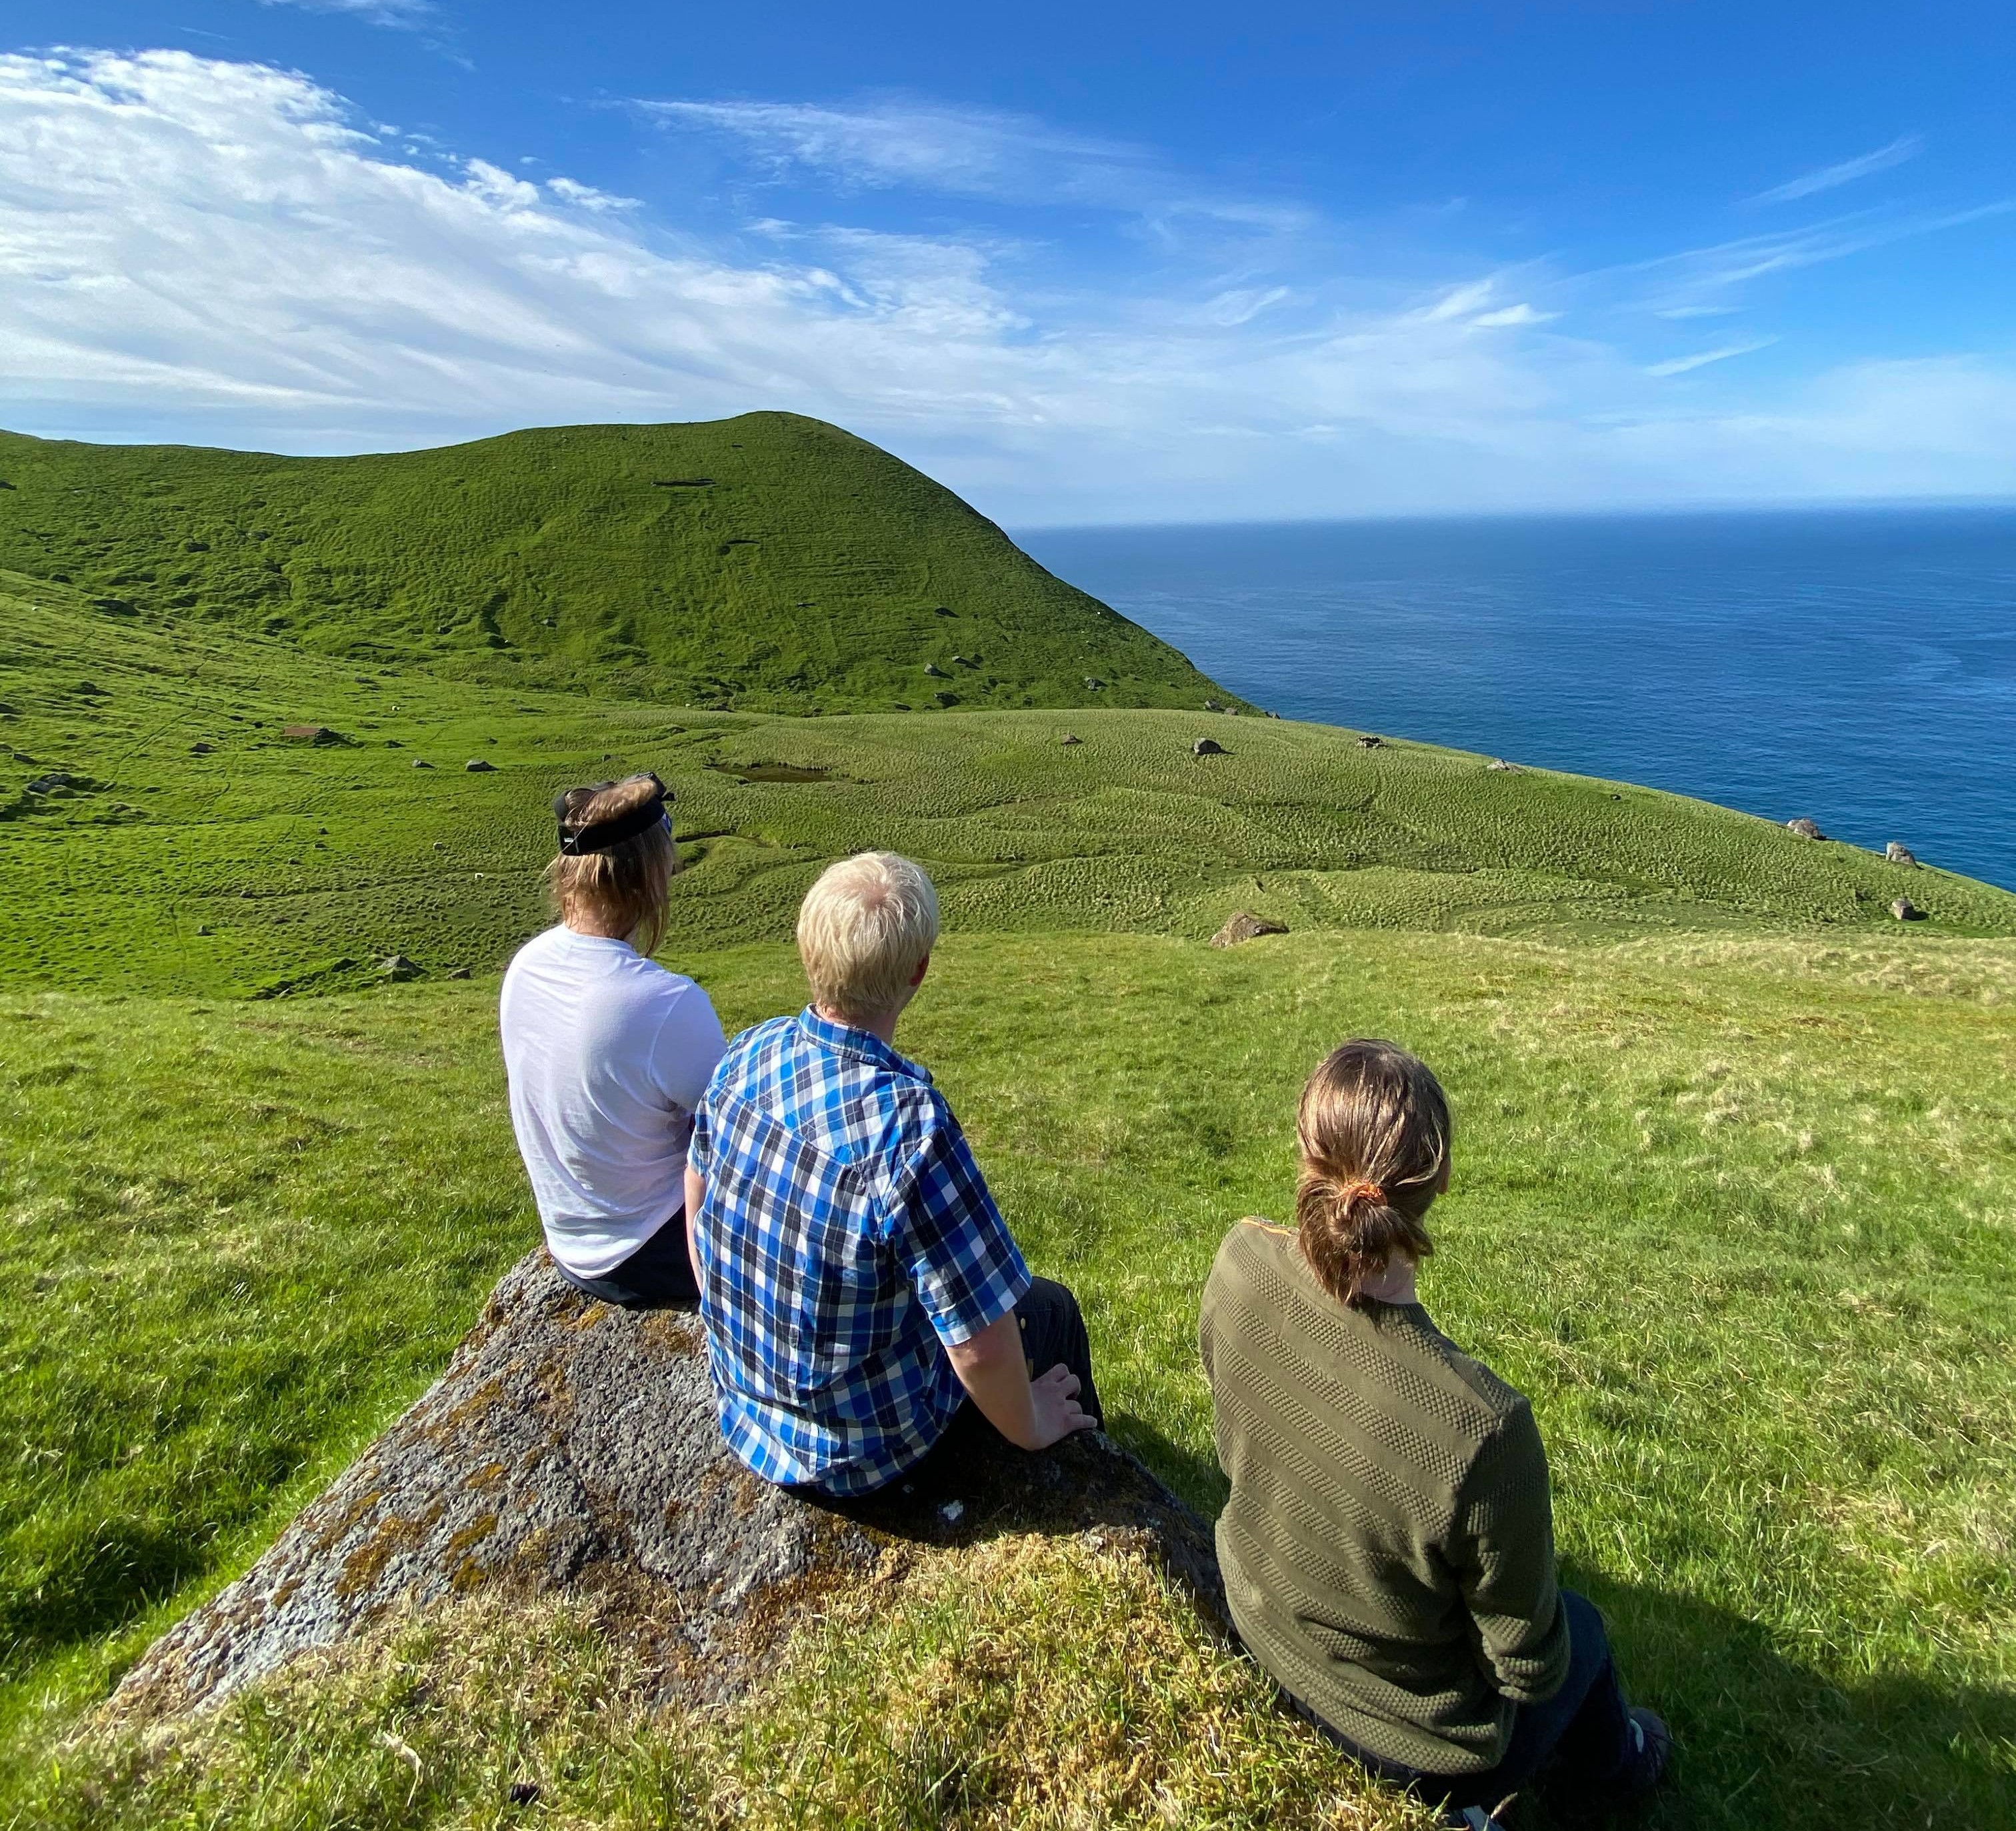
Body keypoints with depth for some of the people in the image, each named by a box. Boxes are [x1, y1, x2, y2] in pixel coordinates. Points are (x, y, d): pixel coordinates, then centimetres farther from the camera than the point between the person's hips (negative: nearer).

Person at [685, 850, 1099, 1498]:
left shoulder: (746, 1054, -15)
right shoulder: (909, 1128, -37)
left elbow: (697, 1185, 3)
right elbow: (980, 1347, -29)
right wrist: (1028, 1428, -7)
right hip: (857, 1453, -6)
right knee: (1050, 1309, 18)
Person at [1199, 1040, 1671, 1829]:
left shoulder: (1239, 1265, -26)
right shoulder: (1481, 1427, -40)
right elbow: (1528, 1668, -20)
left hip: (1262, 1628, 4)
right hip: (1425, 1741, -3)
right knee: (1581, 1628, 28)